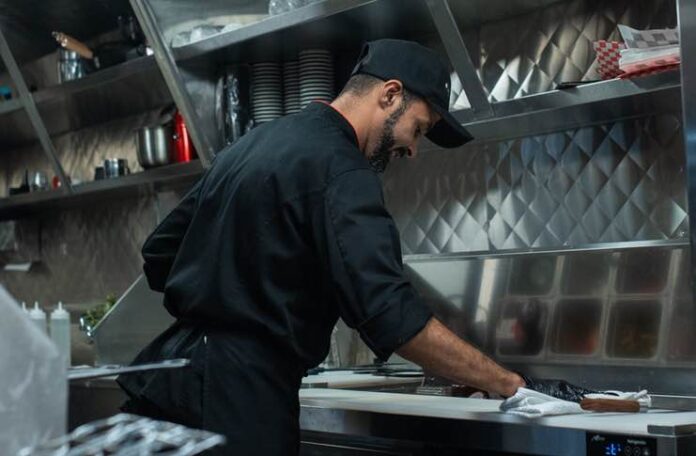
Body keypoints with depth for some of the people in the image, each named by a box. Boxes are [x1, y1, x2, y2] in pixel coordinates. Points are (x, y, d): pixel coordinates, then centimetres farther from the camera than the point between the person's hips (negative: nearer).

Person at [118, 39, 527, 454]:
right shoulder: (338, 168, -15)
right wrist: (510, 385, -17)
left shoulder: (253, 143, 13)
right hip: (239, 401, -9)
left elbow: (159, 254, 19)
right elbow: (391, 316, -24)